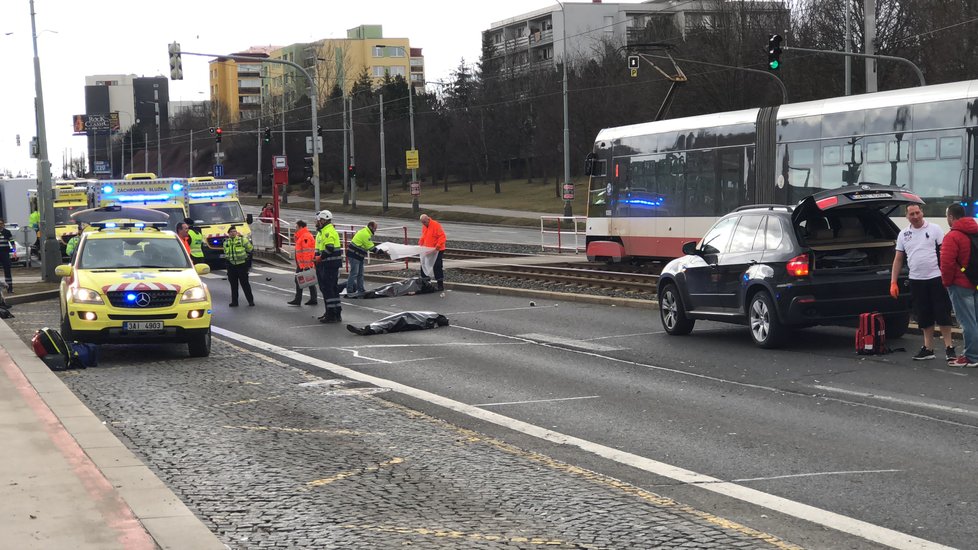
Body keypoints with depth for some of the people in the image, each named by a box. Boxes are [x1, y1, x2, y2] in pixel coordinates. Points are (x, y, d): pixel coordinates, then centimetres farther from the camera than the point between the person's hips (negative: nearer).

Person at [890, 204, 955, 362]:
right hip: (916, 280, 4)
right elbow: (898, 259, 12)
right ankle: (928, 348, 17)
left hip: (936, 278, -4)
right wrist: (893, 282, 7)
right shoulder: (903, 235, 10)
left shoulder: (934, 230, -1)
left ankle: (949, 347, 2)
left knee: (942, 313, -3)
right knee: (924, 316, 9)